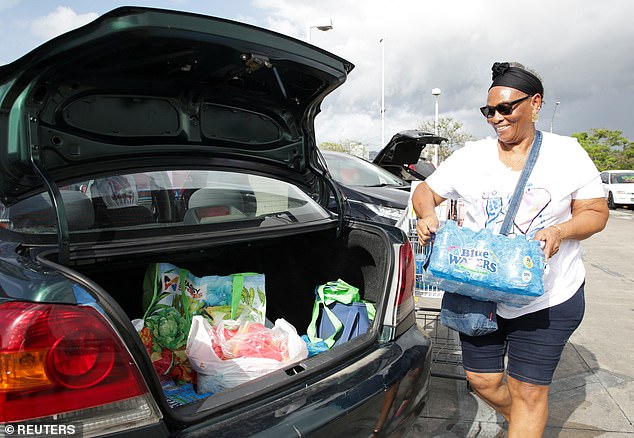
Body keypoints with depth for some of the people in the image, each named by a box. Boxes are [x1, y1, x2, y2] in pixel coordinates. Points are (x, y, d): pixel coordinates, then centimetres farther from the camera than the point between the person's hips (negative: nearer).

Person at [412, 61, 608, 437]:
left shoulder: (567, 153, -2)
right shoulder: (472, 156, -1)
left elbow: (596, 212, 1)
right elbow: (425, 191, 4)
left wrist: (560, 231, -20)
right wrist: (427, 215, -19)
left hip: (549, 297, -2)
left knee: (528, 390, 5)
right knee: (482, 379, 13)